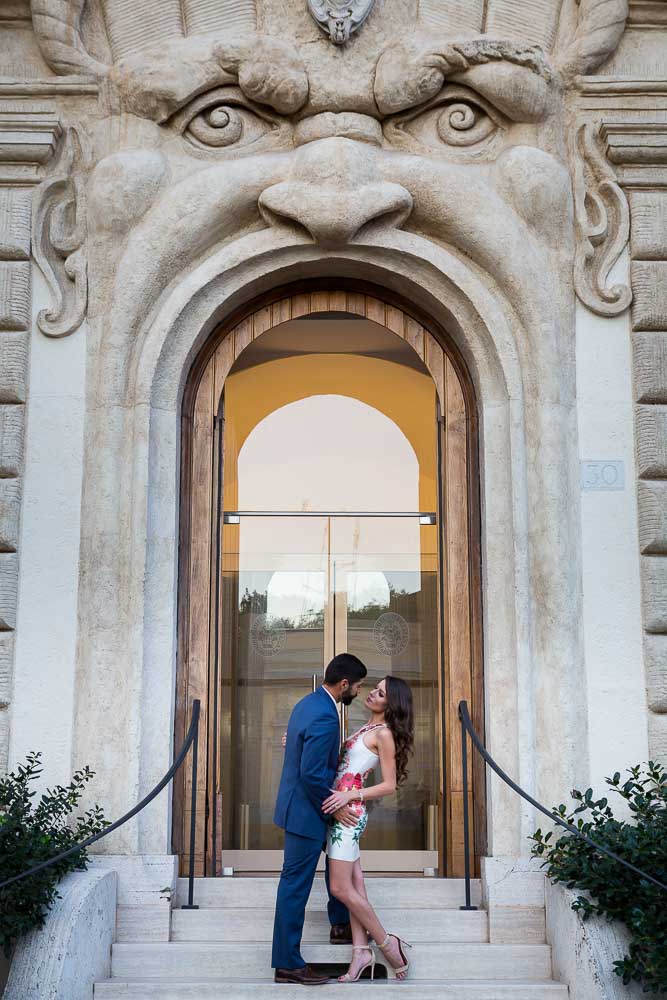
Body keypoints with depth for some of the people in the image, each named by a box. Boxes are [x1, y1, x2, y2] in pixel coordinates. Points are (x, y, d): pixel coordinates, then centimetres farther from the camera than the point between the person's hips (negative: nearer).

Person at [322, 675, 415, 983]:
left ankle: (387, 942, 7)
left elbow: (389, 785, -11)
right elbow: (340, 758, 19)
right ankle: (361, 951, 11)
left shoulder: (384, 733, -10)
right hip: (342, 810, 9)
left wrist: (349, 796, -19)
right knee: (353, 883, 8)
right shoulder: (368, 727, 15)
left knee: (341, 888, -5)